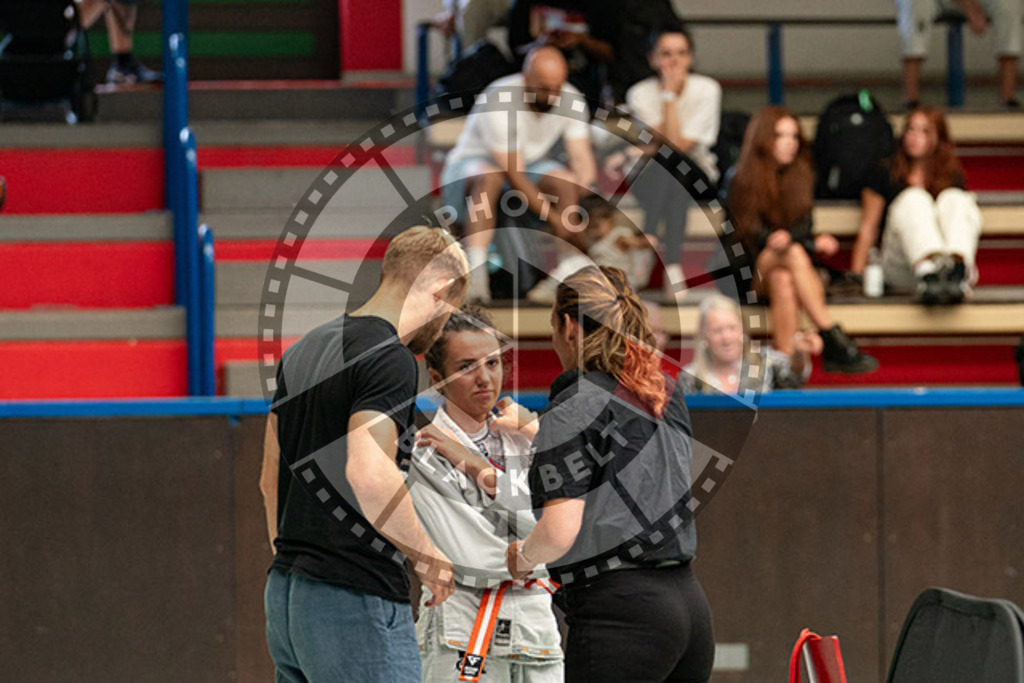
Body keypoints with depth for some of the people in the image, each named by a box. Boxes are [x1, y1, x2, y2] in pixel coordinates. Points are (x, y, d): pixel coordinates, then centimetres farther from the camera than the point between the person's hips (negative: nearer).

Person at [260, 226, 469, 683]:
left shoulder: (303, 351, 16)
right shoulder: (390, 359, -13)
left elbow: (270, 478, 23)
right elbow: (368, 473, -25)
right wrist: (427, 555, -13)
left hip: (284, 593, 9)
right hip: (355, 601, -9)